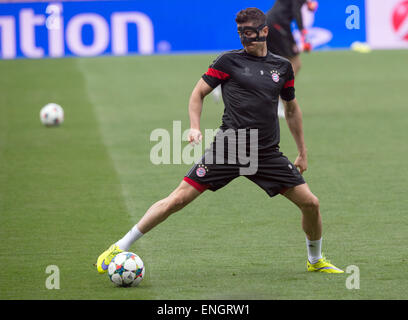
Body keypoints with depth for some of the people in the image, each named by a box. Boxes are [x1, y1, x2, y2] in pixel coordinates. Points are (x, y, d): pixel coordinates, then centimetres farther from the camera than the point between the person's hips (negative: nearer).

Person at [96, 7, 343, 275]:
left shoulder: (282, 67, 10)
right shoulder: (230, 61, 1)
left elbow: (292, 110, 22)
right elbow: (199, 93, 8)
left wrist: (303, 153, 24)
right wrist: (195, 128, -9)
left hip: (268, 153, 3)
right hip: (227, 147, -3)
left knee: (310, 203, -3)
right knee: (179, 198, -11)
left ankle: (315, 260, 25)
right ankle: (120, 248, -3)